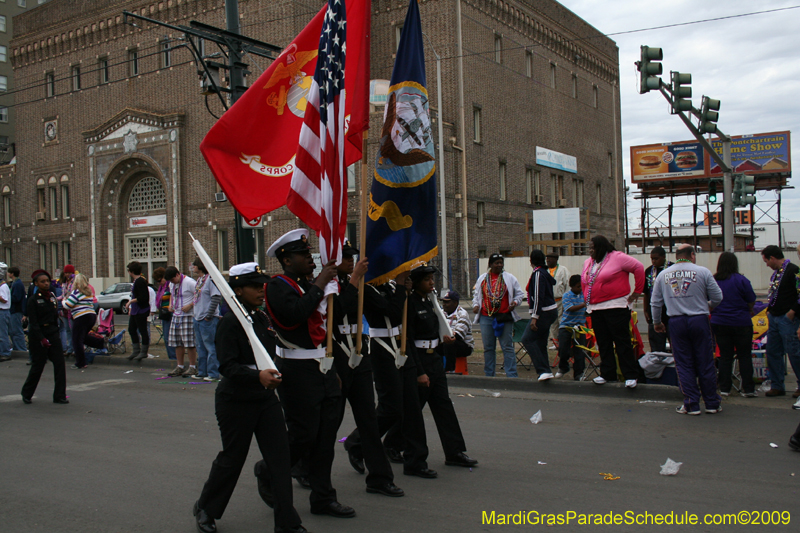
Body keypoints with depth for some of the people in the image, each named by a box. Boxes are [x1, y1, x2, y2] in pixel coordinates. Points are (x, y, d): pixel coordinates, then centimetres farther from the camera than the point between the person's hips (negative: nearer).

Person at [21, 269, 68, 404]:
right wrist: (42, 339, -19)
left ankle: (59, 396, 2)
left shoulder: (52, 296, 8)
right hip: (37, 336, -5)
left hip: (53, 334, 5)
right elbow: (33, 323, -13)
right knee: (38, 366, 3)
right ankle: (26, 394, 25)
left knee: (59, 363, -3)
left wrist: (56, 332, 12)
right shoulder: (33, 300, -9)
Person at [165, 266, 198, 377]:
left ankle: (192, 367, 0)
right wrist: (170, 305, 14)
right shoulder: (172, 284, 13)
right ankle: (179, 367, 18)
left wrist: (190, 305, -21)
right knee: (177, 343, 9)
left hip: (188, 316, -8)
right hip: (176, 316, 8)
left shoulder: (189, 282, -13)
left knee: (189, 343, -8)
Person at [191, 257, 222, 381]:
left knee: (210, 346, -5)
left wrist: (209, 315, -17)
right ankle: (202, 372, 24)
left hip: (208, 320, -10)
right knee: (200, 347, 15)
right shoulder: (199, 280, 14)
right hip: (198, 318, 10)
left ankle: (213, 373, 1)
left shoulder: (210, 279, -14)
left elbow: (216, 297, -19)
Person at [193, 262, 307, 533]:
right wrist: (258, 376, -36)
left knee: (279, 456, 2)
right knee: (232, 459, 7)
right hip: (236, 401, -6)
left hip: (266, 398, 6)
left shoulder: (262, 318, 7)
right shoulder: (230, 323, -15)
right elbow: (227, 366, -23)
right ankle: (205, 510, 33)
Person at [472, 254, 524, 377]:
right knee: (488, 347, 7)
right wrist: (475, 304, 3)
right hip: (486, 317, 2)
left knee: (507, 347, -2)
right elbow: (476, 294, 20)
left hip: (504, 317, -2)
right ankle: (489, 375, 15)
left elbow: (519, 293, 10)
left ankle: (511, 375, 2)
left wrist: (515, 302, -8)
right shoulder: (482, 278, 12)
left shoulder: (509, 278, 5)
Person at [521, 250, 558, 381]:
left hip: (544, 312, -10)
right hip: (550, 311, 10)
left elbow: (538, 296, -20)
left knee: (527, 339, -11)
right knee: (540, 343, 13)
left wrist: (534, 317, -22)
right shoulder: (545, 272, 15)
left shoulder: (538, 273, -14)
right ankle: (545, 372, 14)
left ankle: (544, 370, -16)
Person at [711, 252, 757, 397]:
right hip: (741, 323, -3)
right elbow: (751, 302, -5)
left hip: (719, 323, 3)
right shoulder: (741, 280, -12)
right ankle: (748, 389, 6)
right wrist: (747, 311, 16)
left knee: (725, 356, 10)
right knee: (744, 355, 6)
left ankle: (724, 388, 11)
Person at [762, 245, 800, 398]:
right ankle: (777, 386, 16)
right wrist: (770, 310, 14)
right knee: (772, 352, 9)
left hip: (788, 319, -9)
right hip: (774, 318, 9)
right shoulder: (776, 273, 16)